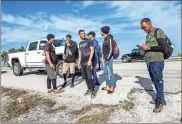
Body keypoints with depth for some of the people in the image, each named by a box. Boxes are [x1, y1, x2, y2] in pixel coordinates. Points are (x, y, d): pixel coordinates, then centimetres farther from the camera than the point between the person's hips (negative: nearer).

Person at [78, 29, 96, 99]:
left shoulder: (89, 41, 1)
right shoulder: (80, 43, 19)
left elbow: (92, 50, -8)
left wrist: (90, 60, -17)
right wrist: (79, 61, 17)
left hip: (88, 61, -6)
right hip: (82, 62, 6)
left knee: (90, 77, -9)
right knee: (85, 77, 9)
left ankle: (93, 91, 0)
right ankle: (89, 89, 21)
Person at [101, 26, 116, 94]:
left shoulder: (109, 38, -12)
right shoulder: (105, 39, 14)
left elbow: (111, 50, -17)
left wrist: (107, 59, -18)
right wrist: (105, 58, 15)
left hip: (109, 57, -10)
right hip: (105, 57, 10)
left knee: (110, 72, -6)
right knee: (105, 72, 13)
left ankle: (112, 88, 3)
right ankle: (108, 86, 24)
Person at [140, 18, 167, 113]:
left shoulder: (158, 32, -5)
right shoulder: (148, 35, 18)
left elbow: (164, 46, -14)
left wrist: (148, 47, -15)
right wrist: (144, 48, 5)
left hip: (157, 62, -8)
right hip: (149, 62, 8)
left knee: (158, 82, -2)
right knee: (155, 81, 11)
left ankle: (159, 102, 9)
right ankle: (161, 99, 23)